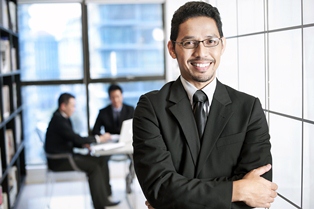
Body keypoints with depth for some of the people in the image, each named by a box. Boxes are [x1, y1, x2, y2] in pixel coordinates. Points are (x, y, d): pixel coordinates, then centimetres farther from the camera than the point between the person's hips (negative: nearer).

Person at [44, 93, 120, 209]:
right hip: (59, 161, -9)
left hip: (66, 156, 9)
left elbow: (73, 140, 15)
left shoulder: (64, 118, 12)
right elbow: (75, 138, -23)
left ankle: (104, 198, -1)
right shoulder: (58, 120, -19)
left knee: (101, 160, -2)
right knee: (93, 166, -20)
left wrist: (86, 144, -5)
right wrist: (98, 139, -15)